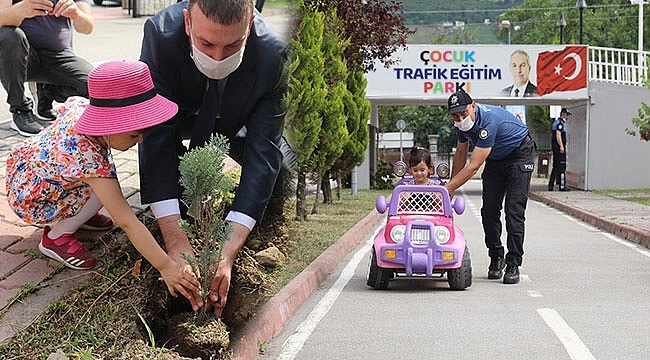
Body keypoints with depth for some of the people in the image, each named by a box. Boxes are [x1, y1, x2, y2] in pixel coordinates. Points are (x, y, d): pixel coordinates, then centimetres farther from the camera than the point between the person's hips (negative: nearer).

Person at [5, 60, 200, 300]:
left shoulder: (79, 105, -17)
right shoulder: (92, 161, -39)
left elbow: (67, 104, 13)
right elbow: (128, 223, -40)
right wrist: (166, 267, -41)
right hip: (29, 202, -8)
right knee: (101, 184, -21)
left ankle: (74, 215, 15)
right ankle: (57, 236, -3)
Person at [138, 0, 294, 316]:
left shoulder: (274, 54, -38)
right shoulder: (159, 33, -40)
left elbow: (262, 153, -37)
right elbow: (155, 138, -40)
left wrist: (227, 254, -45)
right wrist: (175, 242, -47)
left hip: (236, 122, 0)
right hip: (180, 116, 0)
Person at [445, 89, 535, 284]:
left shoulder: (489, 120, -37)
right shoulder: (463, 122, -11)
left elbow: (473, 167, -37)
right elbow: (460, 153, 8)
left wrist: (448, 188, -37)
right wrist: (451, 186, 8)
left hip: (519, 155, -7)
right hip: (496, 158, 7)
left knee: (514, 210, -15)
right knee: (489, 209, -2)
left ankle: (513, 264, -12)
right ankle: (496, 258, 11)